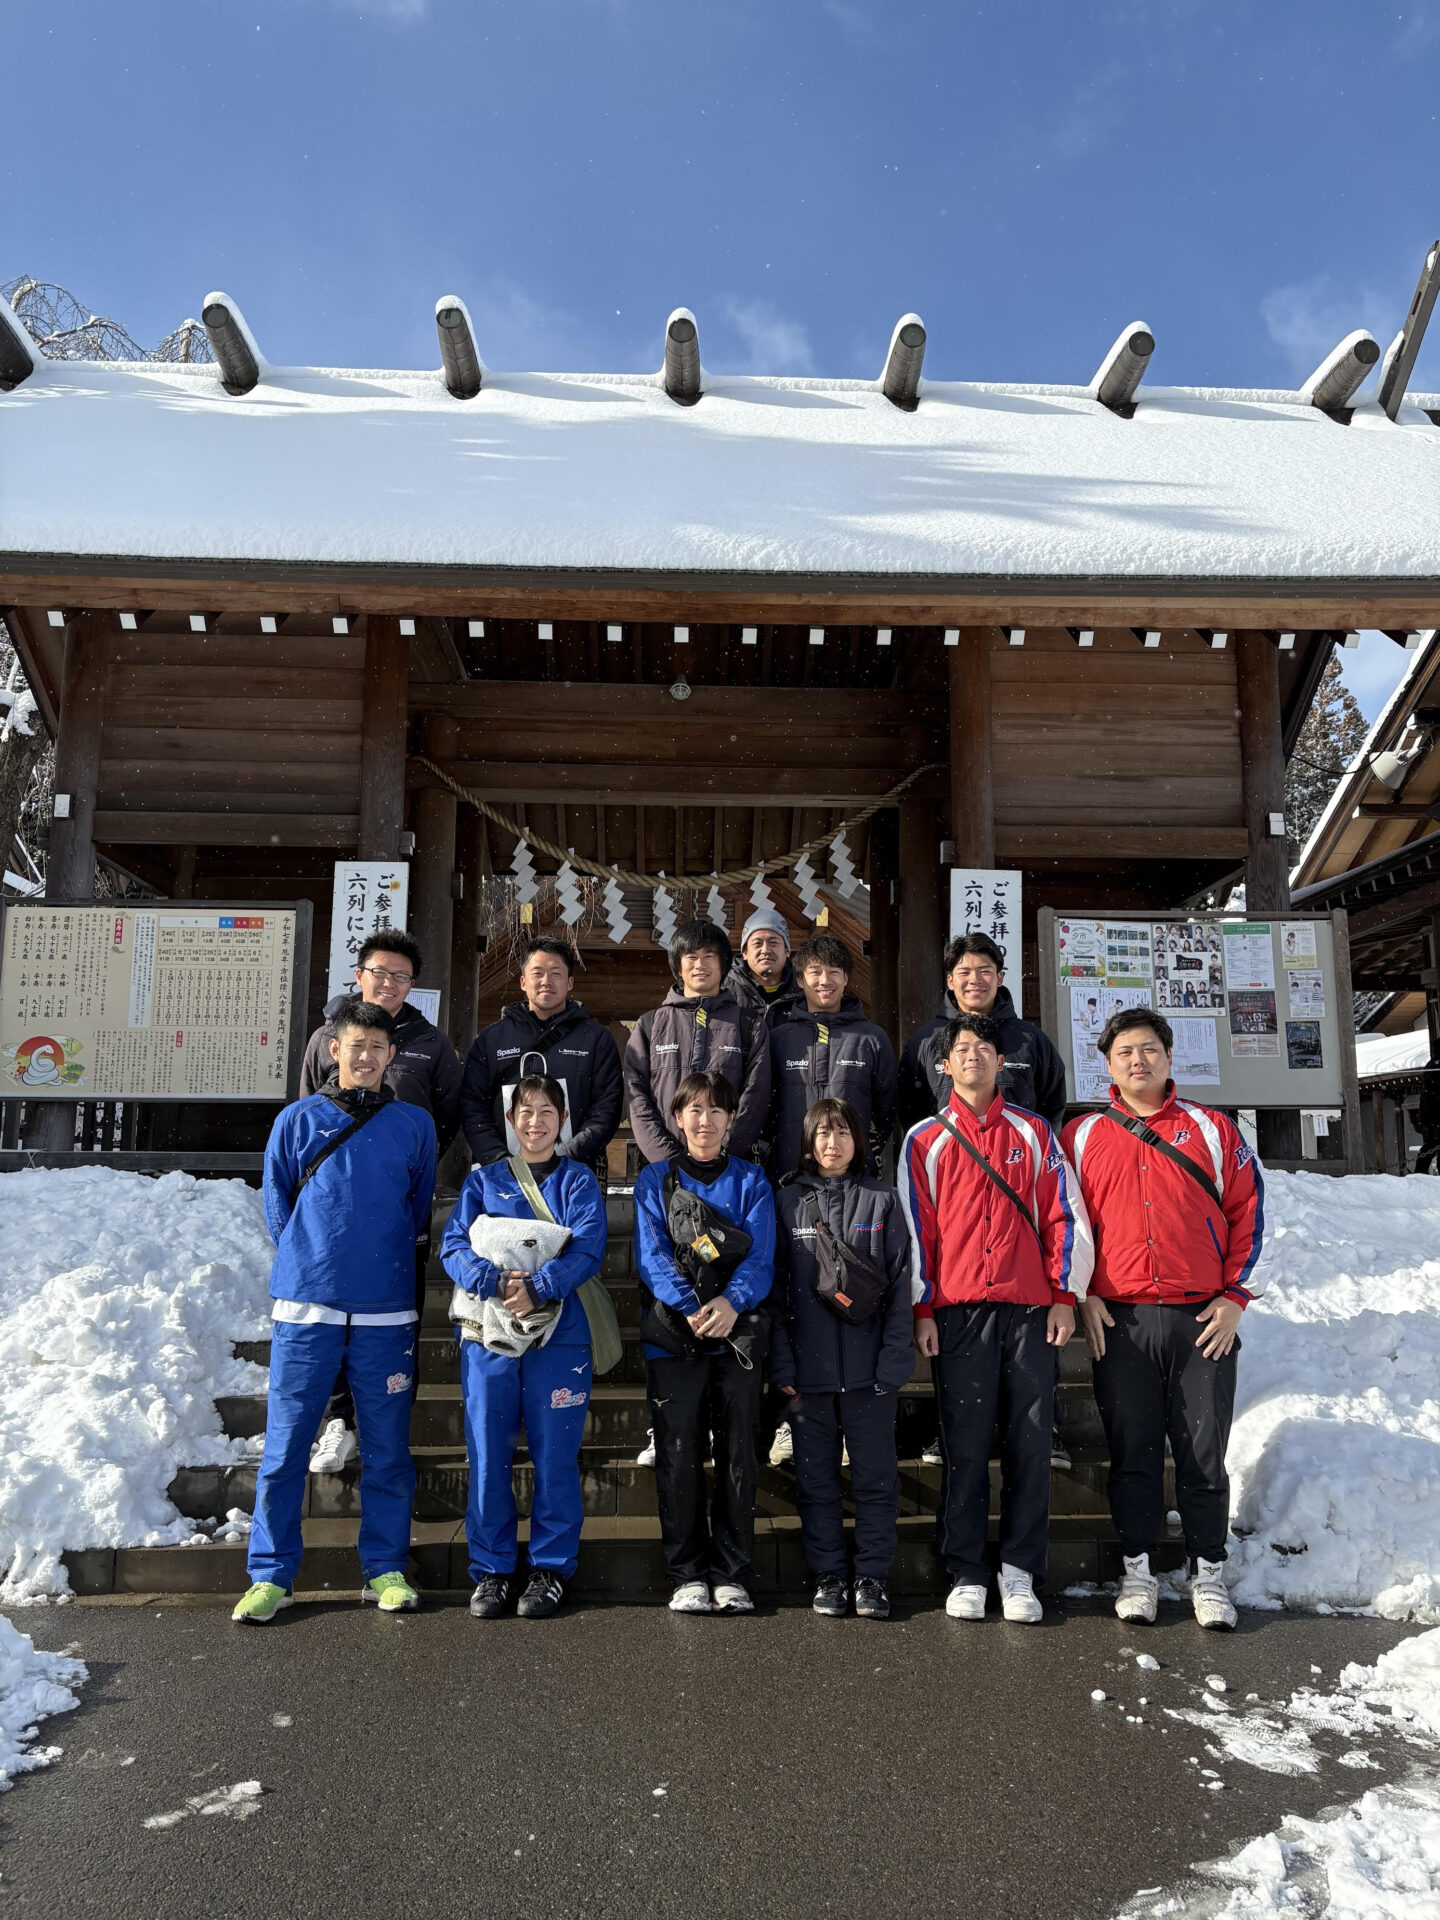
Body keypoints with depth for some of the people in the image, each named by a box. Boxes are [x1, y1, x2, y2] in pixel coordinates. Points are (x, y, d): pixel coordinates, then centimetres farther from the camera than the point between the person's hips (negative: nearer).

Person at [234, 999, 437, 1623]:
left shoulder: (414, 1125, 7)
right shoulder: (298, 1121, 4)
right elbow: (277, 1206, 10)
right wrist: (308, 1264, 7)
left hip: (385, 1313, 1)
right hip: (306, 1308, 0)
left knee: (387, 1448, 7)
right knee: (285, 1444, 3)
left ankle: (385, 1568, 20)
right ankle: (271, 1575, 16)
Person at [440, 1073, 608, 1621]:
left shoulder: (578, 1179, 8)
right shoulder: (483, 1180, 12)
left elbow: (587, 1250, -6)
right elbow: (454, 1247, 0)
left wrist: (537, 1288, -21)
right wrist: (497, 1281, -19)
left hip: (558, 1334, -1)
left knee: (555, 1456, 3)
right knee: (488, 1456, 4)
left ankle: (551, 1567, 18)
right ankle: (491, 1568, 18)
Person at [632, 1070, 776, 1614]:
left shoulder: (750, 1181, 9)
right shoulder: (655, 1180, 8)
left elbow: (761, 1256, -2)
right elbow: (652, 1256, -4)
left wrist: (732, 1303, -21)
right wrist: (691, 1308, -19)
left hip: (737, 1335, 1)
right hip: (672, 1337, -1)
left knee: (737, 1456, 5)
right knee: (679, 1457, 2)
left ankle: (731, 1574, 17)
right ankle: (688, 1574, 15)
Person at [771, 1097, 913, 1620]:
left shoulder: (883, 1201, 4)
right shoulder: (787, 1203, 6)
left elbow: (899, 1285, 1)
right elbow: (775, 1288, 5)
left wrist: (893, 1359, -7)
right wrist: (781, 1363, -3)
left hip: (868, 1367, -1)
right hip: (808, 1368, 1)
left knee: (875, 1475, 5)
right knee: (816, 1476, 9)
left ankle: (871, 1577, 18)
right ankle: (828, 1575, 22)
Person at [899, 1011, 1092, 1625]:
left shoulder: (1033, 1132, 11)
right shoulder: (925, 1140, 9)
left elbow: (1064, 1215, 9)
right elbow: (915, 1227, 6)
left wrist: (1065, 1296, 2)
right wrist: (922, 1309, 0)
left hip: (1029, 1309, 1)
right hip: (958, 1312, -1)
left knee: (1030, 1444, 2)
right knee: (964, 1447, 1)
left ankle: (1020, 1573, 12)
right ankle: (966, 1575, 12)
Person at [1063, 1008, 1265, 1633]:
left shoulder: (1212, 1130, 7)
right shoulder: (1082, 1136, 8)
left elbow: (1247, 1211, 7)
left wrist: (1234, 1297, 1)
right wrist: (1080, 1295, 0)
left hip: (1201, 1321, 0)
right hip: (1118, 1322, 0)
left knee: (1203, 1452, 5)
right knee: (1132, 1453, 7)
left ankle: (1208, 1573, 20)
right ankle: (1138, 1570, 20)